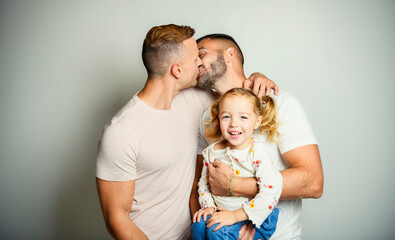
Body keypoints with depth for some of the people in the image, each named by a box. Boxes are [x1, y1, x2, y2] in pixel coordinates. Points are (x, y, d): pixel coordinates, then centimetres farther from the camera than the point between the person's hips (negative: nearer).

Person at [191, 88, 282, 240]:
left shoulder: (258, 152, -17)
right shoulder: (212, 151, 1)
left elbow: (271, 191, -24)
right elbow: (204, 181, 16)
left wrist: (235, 215, -22)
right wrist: (208, 206, -3)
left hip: (253, 220, -5)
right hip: (220, 213, 5)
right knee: (199, 225, -19)